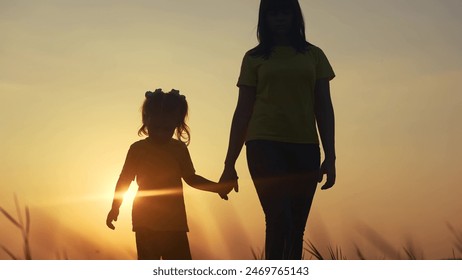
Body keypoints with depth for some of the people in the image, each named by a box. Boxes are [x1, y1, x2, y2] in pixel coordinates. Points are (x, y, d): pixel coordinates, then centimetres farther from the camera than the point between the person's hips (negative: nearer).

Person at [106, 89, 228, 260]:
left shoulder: (179, 149, 5)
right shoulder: (138, 149, 0)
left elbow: (191, 178, 13)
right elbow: (124, 181, 6)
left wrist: (216, 187, 2)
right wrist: (115, 208, 2)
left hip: (174, 222, 2)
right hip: (146, 222, -2)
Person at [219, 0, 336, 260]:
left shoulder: (314, 55, 13)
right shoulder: (254, 58, 9)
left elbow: (324, 107, 10)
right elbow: (243, 112, 8)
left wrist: (330, 156, 0)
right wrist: (229, 164, 5)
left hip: (305, 148, 2)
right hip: (265, 144, -2)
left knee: (296, 229, 0)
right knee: (280, 221, -18)